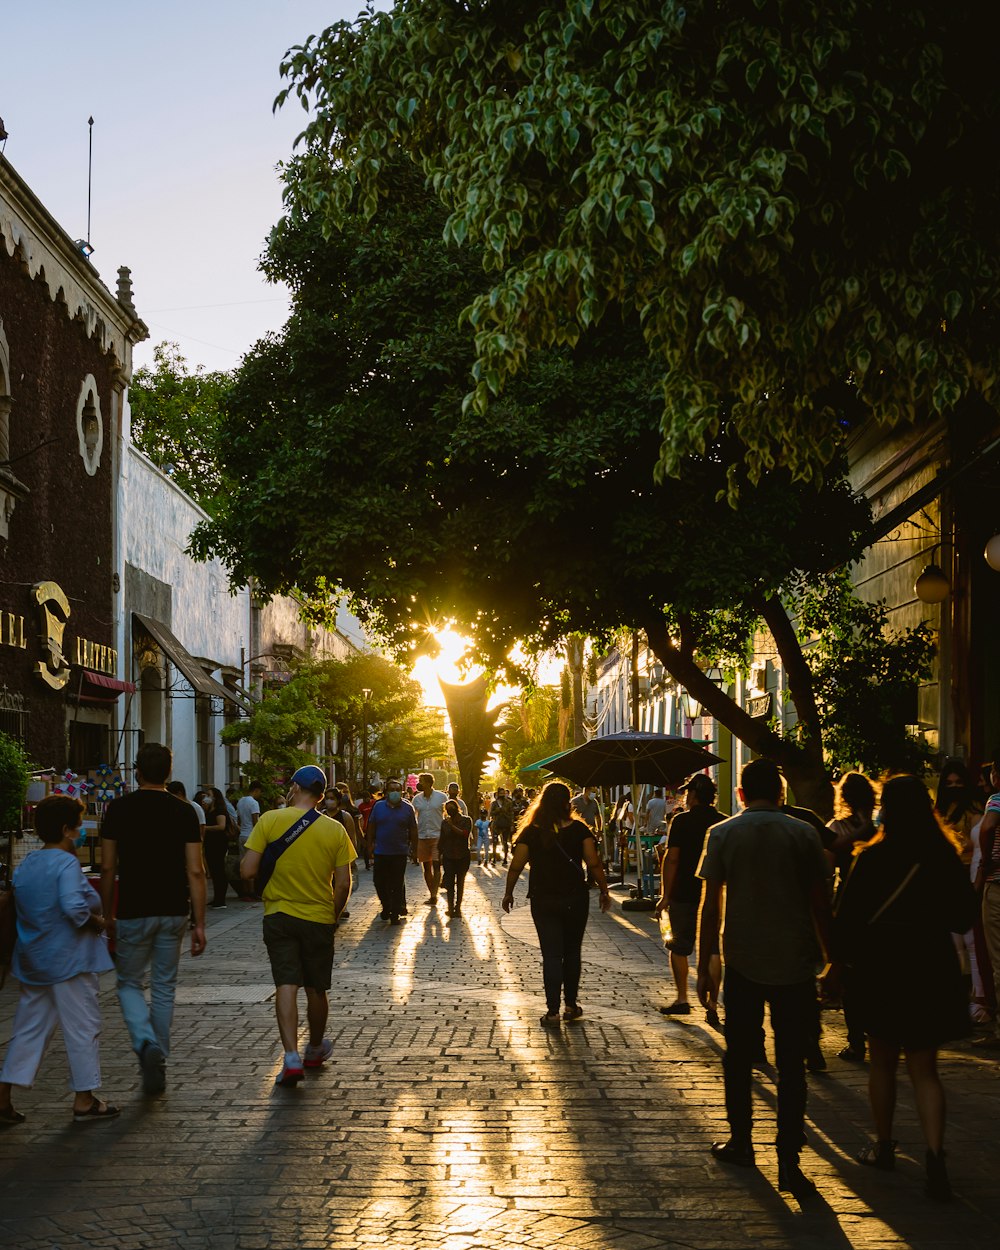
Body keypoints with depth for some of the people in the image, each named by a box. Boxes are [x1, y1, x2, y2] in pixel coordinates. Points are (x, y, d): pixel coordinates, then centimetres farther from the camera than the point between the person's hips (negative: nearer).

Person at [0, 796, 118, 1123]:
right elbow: (74, 906, -28)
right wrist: (96, 922, -16)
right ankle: (84, 1099, 11)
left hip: (32, 959, 8)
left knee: (29, 1029, 13)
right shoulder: (66, 864, -17)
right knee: (82, 1028, 4)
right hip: (69, 960, -8)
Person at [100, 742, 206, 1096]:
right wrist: (199, 923, 0)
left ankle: (146, 1042, -14)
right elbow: (195, 872, -5)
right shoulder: (184, 811, -2)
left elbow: (108, 868, -3)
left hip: (134, 912, -2)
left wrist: (108, 914, 9)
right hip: (174, 911, 2)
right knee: (164, 988, 13)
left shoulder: (119, 808, -5)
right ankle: (158, 1068, 17)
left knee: (129, 984, 12)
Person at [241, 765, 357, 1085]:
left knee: (286, 986, -3)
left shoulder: (270, 820, -8)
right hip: (319, 918, 1)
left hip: (279, 915, -1)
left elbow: (248, 870, -11)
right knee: (316, 989, 15)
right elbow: (343, 884, -4)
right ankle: (315, 1050, 35)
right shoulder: (335, 830, -4)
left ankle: (291, 1057, -18)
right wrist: (333, 914, 12)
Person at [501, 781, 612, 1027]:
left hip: (543, 902, 0)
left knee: (551, 955, 3)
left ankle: (552, 1012, -1)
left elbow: (516, 865, -6)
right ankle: (571, 1004, 21)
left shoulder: (531, 832, -5)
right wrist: (604, 890, 2)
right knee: (572, 952, 16)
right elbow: (594, 863, -9)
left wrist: (508, 893, 7)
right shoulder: (578, 829, -6)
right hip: (575, 899, 0)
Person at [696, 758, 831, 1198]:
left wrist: (703, 967, 4)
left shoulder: (722, 834, -1)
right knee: (791, 1064, 2)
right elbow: (820, 903, -1)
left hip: (743, 963, 1)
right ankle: (788, 1160, -2)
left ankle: (740, 1141, 26)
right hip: (795, 963, 0)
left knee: (739, 1057, 17)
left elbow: (711, 906, -2)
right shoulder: (804, 834, -2)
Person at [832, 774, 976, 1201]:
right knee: (924, 1069, 7)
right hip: (932, 972, 2)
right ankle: (935, 1158, -7)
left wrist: (839, 958, 6)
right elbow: (963, 917, 7)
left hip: (880, 970, -2)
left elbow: (848, 917, -9)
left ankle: (883, 1147, 27)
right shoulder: (946, 858, -4)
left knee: (883, 1062, 16)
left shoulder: (873, 858, -13)